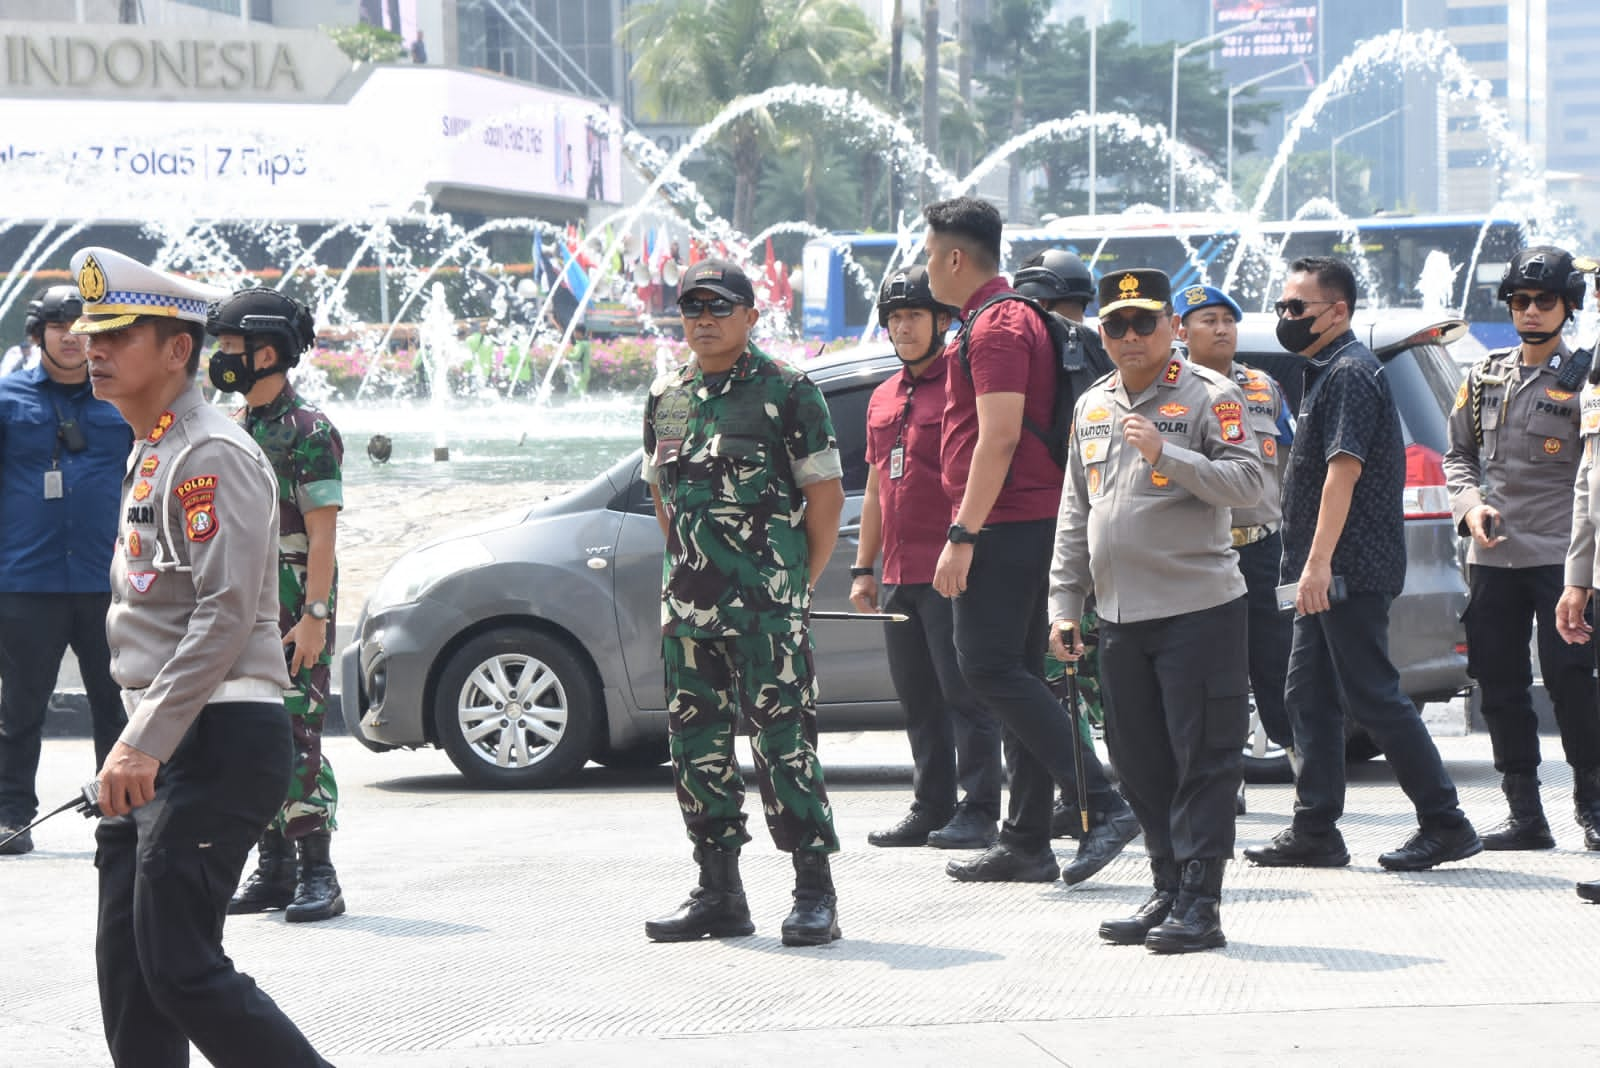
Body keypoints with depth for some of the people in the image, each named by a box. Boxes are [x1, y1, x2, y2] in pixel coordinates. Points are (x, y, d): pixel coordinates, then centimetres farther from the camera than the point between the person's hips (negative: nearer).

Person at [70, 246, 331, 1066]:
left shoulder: (212, 458, -13)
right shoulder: (148, 455, 18)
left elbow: (226, 618, -22)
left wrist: (143, 743, -24)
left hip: (219, 742, -10)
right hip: (163, 748, 10)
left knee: (181, 969, -12)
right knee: (127, 966, 7)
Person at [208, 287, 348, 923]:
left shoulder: (308, 431, -9)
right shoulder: (234, 432, 15)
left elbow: (322, 536, -14)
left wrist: (314, 616, -20)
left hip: (295, 615, -8)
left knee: (297, 741, -11)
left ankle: (318, 876, -9)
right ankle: (273, 871, 13)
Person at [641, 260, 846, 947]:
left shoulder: (786, 392, -4)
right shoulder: (666, 398, 13)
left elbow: (826, 494, -3)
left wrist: (798, 582, -3)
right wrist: (690, 571, 15)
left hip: (767, 602, -6)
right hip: (688, 601, 6)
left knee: (782, 736, -9)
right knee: (696, 738, 7)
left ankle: (815, 893, -5)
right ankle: (719, 893, 15)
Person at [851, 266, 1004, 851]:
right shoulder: (883, 399, 19)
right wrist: (863, 568, 20)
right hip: (899, 575, 8)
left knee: (965, 693, -6)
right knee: (918, 700, 11)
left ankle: (978, 810, -3)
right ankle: (931, 808, 17)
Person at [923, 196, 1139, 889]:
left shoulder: (995, 325, -13)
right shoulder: (1011, 318, 20)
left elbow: (999, 437, -21)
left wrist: (962, 535, -23)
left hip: (1004, 523, -10)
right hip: (1033, 522, 10)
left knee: (989, 669, -12)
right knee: (1017, 675, 10)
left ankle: (1104, 805, -17)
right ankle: (1025, 843, 11)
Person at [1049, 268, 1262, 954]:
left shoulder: (1209, 395, -4)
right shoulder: (1092, 407, 16)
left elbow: (1247, 484, -15)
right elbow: (1075, 513, 20)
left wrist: (1166, 453, -23)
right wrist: (1063, 602, 15)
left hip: (1199, 608, -7)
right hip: (1120, 616, 7)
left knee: (1203, 761, -5)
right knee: (1141, 765, 9)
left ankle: (1199, 904, -4)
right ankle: (1168, 892, 18)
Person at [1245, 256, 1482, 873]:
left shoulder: (1351, 372, -13)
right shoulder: (1326, 372, 19)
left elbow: (1343, 470, -22)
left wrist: (1318, 563, -26)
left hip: (1351, 569, -10)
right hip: (1330, 574, 10)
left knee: (1372, 696, -8)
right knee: (1309, 697, 9)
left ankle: (1445, 825, -4)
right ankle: (1314, 832, 11)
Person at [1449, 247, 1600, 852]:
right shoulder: (1485, 378, 13)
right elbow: (1458, 453, 21)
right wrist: (1469, 503, 0)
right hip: (1493, 556, 5)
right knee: (1500, 685, 5)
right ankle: (1526, 816, 12)